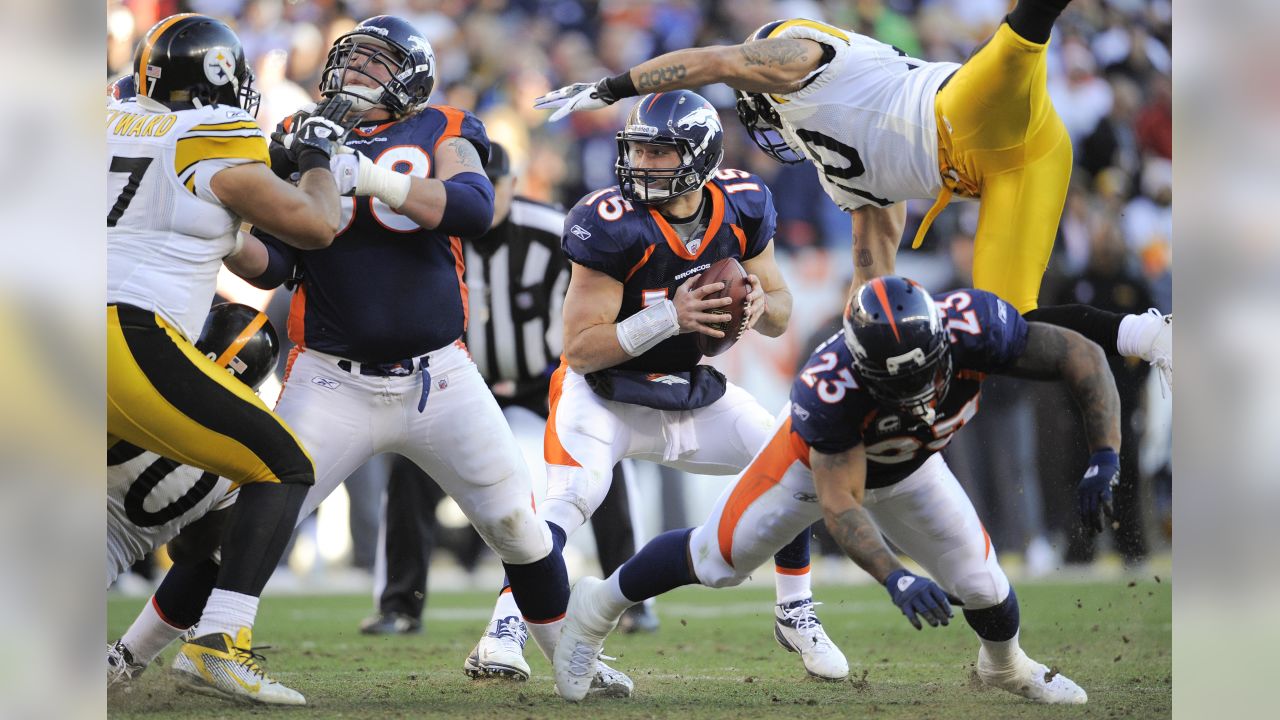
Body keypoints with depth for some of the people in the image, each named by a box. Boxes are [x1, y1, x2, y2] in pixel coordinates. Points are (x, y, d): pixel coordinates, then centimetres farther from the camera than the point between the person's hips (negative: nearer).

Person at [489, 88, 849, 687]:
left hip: (690, 388, 6)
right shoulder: (611, 223, -25)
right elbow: (580, 347, -25)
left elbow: (781, 313, 5)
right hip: (605, 392, -6)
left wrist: (761, 305, -20)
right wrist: (670, 318, -35)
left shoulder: (741, 206, -9)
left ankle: (795, 615, 22)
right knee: (565, 501, -30)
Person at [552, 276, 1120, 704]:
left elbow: (1082, 356, -31)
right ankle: (599, 606, 29)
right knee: (717, 558, 3)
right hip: (822, 457, -3)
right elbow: (839, 505, -41)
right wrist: (894, 579, -54)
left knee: (981, 583, 2)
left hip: (907, 470, 3)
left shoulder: (972, 328, -40)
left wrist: (1104, 459, -39)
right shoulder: (831, 389, -46)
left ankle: (1006, 667, 37)